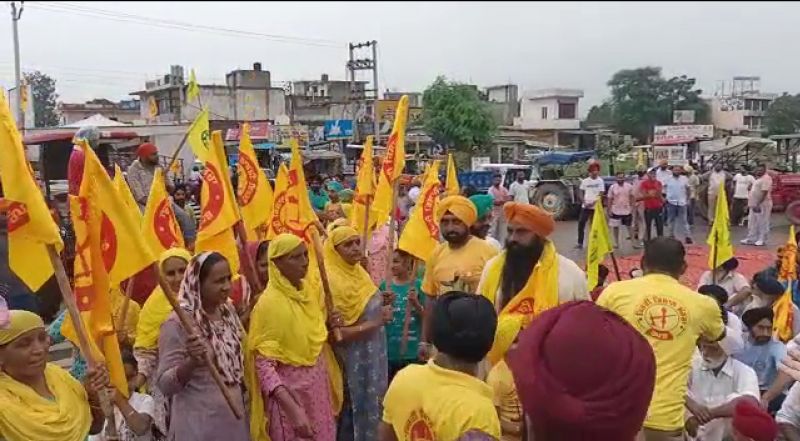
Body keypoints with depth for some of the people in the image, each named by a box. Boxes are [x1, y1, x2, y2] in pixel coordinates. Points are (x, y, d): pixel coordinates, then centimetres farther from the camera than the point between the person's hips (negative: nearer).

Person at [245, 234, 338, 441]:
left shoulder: (311, 288, 0)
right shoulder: (269, 302, -19)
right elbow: (263, 365, -22)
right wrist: (293, 409, -30)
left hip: (318, 387, 6)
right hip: (289, 392, -6)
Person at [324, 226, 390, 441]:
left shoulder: (359, 272, 6)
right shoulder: (331, 280, -18)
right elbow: (335, 332, -21)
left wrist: (382, 304, -1)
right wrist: (375, 323, -23)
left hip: (373, 355, 8)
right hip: (353, 360, -8)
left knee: (372, 405, 17)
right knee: (357, 409, 5)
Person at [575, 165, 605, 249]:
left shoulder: (600, 181, -4)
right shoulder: (585, 181, 5)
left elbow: (601, 195, -7)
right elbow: (580, 192, 8)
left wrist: (593, 203, -19)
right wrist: (584, 201, -8)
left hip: (596, 206, -2)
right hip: (585, 206, 2)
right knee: (581, 223, -2)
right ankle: (580, 243, 7)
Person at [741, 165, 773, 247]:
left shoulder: (766, 178, -14)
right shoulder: (758, 179, 18)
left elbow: (764, 193, -21)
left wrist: (758, 204, -24)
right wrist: (750, 203, 20)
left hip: (762, 205, -10)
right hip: (755, 204, 10)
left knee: (762, 223, -3)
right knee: (752, 222, 12)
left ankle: (762, 240, 2)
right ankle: (751, 239, 17)